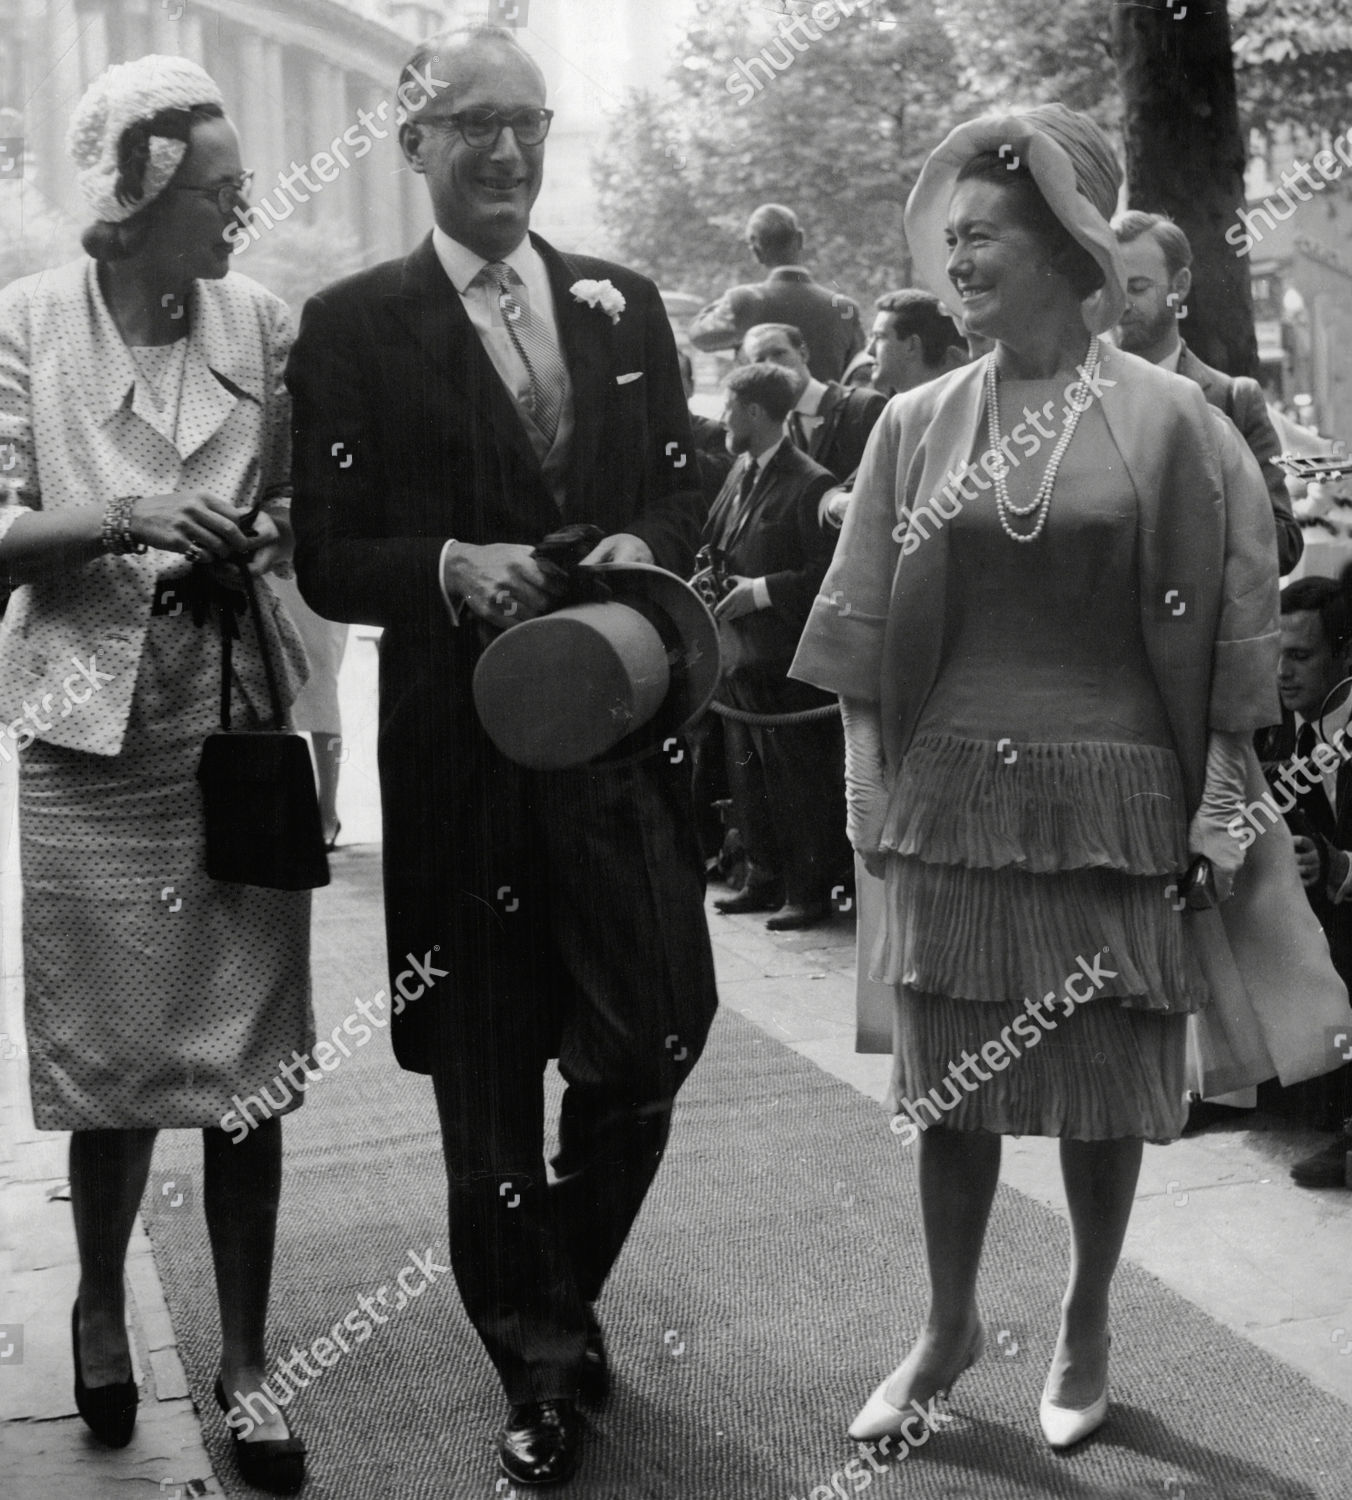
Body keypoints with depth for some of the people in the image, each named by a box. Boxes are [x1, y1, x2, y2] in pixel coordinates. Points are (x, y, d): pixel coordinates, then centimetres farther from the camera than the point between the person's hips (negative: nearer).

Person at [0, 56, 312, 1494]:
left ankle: (243, 1358, 18)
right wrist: (118, 522, -24)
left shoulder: (259, 320, 3)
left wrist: (270, 528, -8)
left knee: (250, 1064, 4)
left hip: (241, 727, 2)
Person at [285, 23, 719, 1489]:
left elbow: (682, 488, 13)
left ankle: (563, 1295, 33)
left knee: (653, 1039, 4)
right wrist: (451, 567, -20)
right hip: (460, 748, -3)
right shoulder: (352, 325, -1)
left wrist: (642, 545, -8)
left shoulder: (624, 304, 10)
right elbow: (326, 561, -3)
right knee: (487, 1079, 7)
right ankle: (536, 1369, 26)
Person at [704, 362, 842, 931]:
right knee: (748, 775, 15)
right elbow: (715, 543, 21)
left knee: (797, 779, 0)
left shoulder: (808, 484, -13)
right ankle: (765, 879, 26)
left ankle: (809, 891, 10)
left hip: (786, 658, -8)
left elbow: (828, 573, -16)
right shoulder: (739, 473, 12)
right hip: (739, 650, 8)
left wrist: (761, 591, -18)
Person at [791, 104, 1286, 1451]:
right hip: (950, 797, 2)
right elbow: (865, 628, 6)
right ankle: (948, 1327, 27)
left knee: (1103, 1086, 8)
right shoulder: (918, 424, 5)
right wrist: (864, 781, 1)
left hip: (1112, 799, -2)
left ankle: (1085, 1330, 27)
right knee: (949, 1081, 9)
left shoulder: (1166, 420, -3)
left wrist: (1219, 800, -7)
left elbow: (1225, 626, -3)